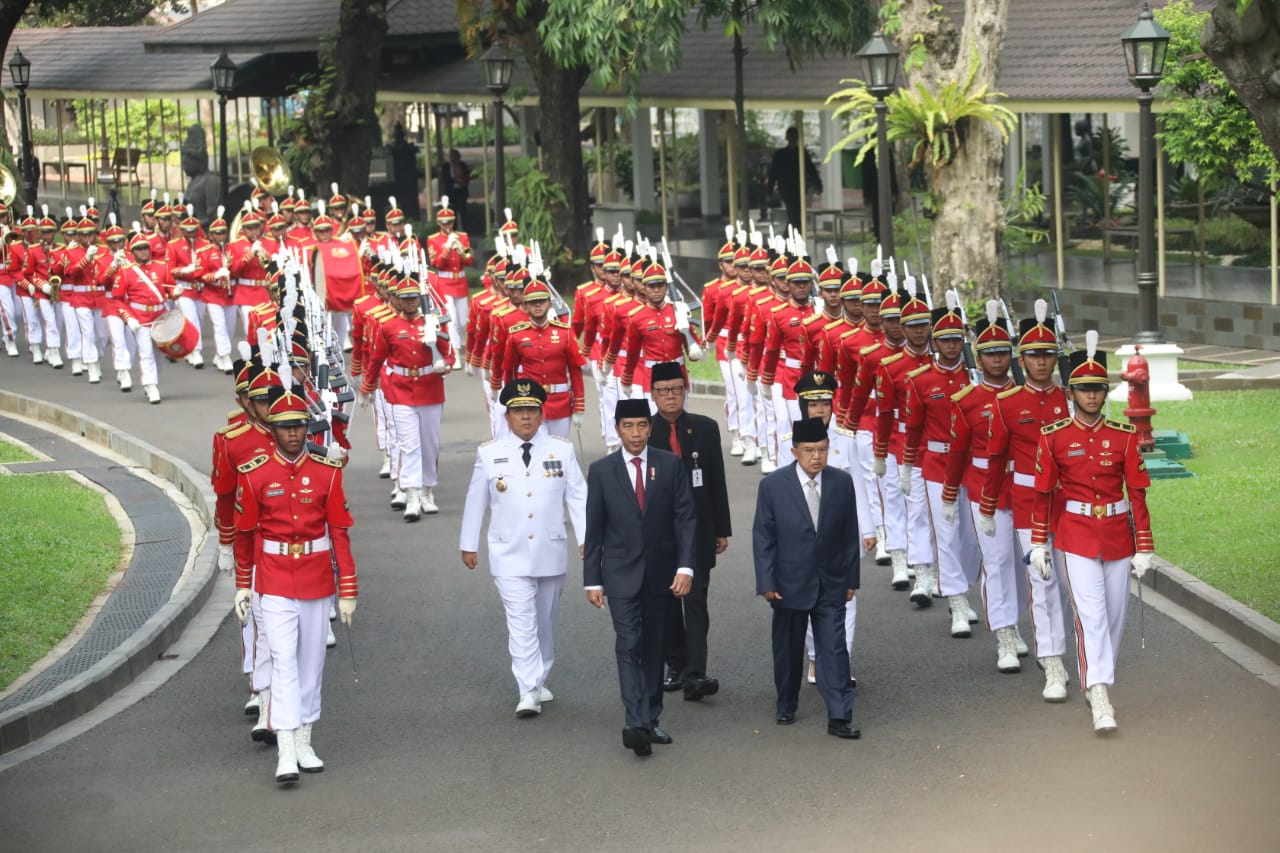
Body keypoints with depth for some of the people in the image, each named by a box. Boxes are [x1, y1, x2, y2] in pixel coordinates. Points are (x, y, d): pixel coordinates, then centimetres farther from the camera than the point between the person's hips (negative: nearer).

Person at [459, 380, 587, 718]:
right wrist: (468, 545, 10)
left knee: (545, 621, 14)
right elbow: (475, 501, 7)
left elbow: (578, 496, 1)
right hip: (509, 555, -2)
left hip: (550, 554, 2)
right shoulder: (489, 453, 0)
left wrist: (586, 538, -6)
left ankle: (538, 681, 30)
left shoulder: (562, 449, 2)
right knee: (521, 622, -12)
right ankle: (529, 693, -15)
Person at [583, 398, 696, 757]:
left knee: (653, 647, 10)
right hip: (621, 575, -2)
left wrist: (685, 566, -10)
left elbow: (685, 518, -1)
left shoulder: (670, 465, 1)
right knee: (629, 646, -13)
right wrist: (592, 580, -1)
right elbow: (594, 529, 2)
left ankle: (651, 719, 20)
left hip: (661, 573, 2)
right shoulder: (601, 471, 0)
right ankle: (636, 724, -23)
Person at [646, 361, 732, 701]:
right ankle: (676, 666, 22)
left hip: (697, 530, 0)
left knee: (696, 601, -7)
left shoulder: (705, 428, 3)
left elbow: (717, 481, 6)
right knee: (667, 603, 9)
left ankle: (695, 675, -14)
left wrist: (722, 529, 5)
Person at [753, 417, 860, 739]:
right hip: (790, 585, -1)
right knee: (788, 650, 12)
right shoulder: (773, 485, -8)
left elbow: (849, 534, 5)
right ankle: (786, 708, 29)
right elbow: (763, 537, -5)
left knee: (834, 649, -5)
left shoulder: (842, 482, -2)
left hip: (831, 585, 1)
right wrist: (766, 582, -9)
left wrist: (851, 579, 6)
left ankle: (839, 717, -5)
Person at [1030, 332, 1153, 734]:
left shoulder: (1124, 436, -1)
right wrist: (1038, 543, 3)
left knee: (1114, 616, 9)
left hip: (1117, 535, 3)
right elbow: (1042, 493, 2)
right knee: (1091, 614, -13)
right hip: (1077, 538, -3)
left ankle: (1095, 682, 29)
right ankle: (1099, 700, -18)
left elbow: (1137, 493, 0)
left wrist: (1144, 547, -3)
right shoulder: (1054, 437, -4)